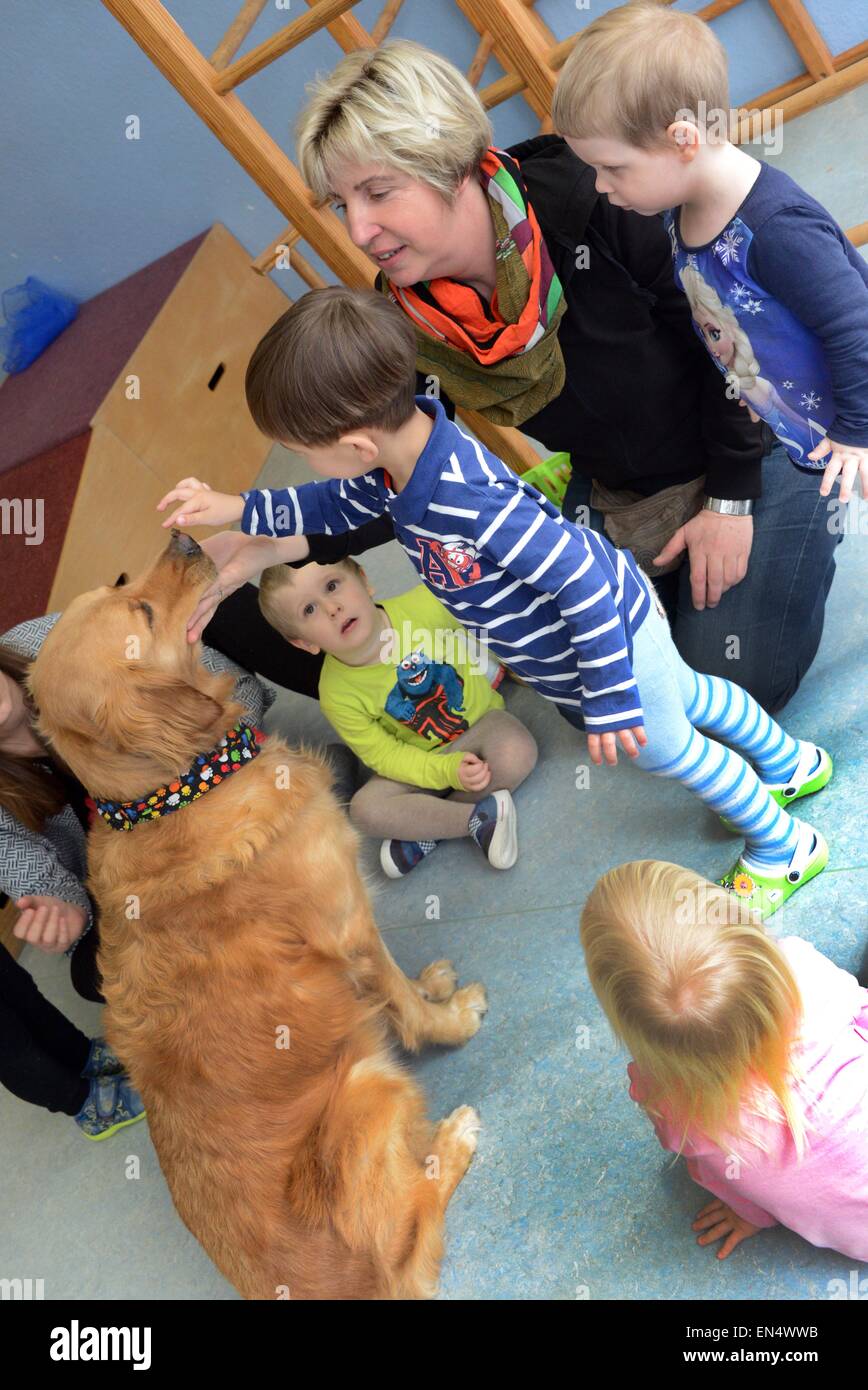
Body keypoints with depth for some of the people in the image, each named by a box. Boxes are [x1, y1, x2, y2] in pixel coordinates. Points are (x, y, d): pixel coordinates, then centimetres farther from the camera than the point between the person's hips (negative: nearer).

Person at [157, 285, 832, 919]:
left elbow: (584, 578, -37)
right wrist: (242, 508, 1)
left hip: (611, 631, -9)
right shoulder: (402, 438, -14)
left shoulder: (472, 503, -43)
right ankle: (793, 761, 57)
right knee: (684, 694, 29)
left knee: (665, 745, 14)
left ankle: (786, 846, 41)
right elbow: (342, 503, 7)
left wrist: (608, 698, -29)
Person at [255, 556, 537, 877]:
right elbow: (384, 755, -14)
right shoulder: (337, 695, -22)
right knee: (365, 808, -23)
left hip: (481, 721, 0)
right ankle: (478, 816, -18)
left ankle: (425, 827, -15)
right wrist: (450, 770, -27)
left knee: (516, 753, -32)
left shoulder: (426, 603, -24)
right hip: (423, 762, 0)